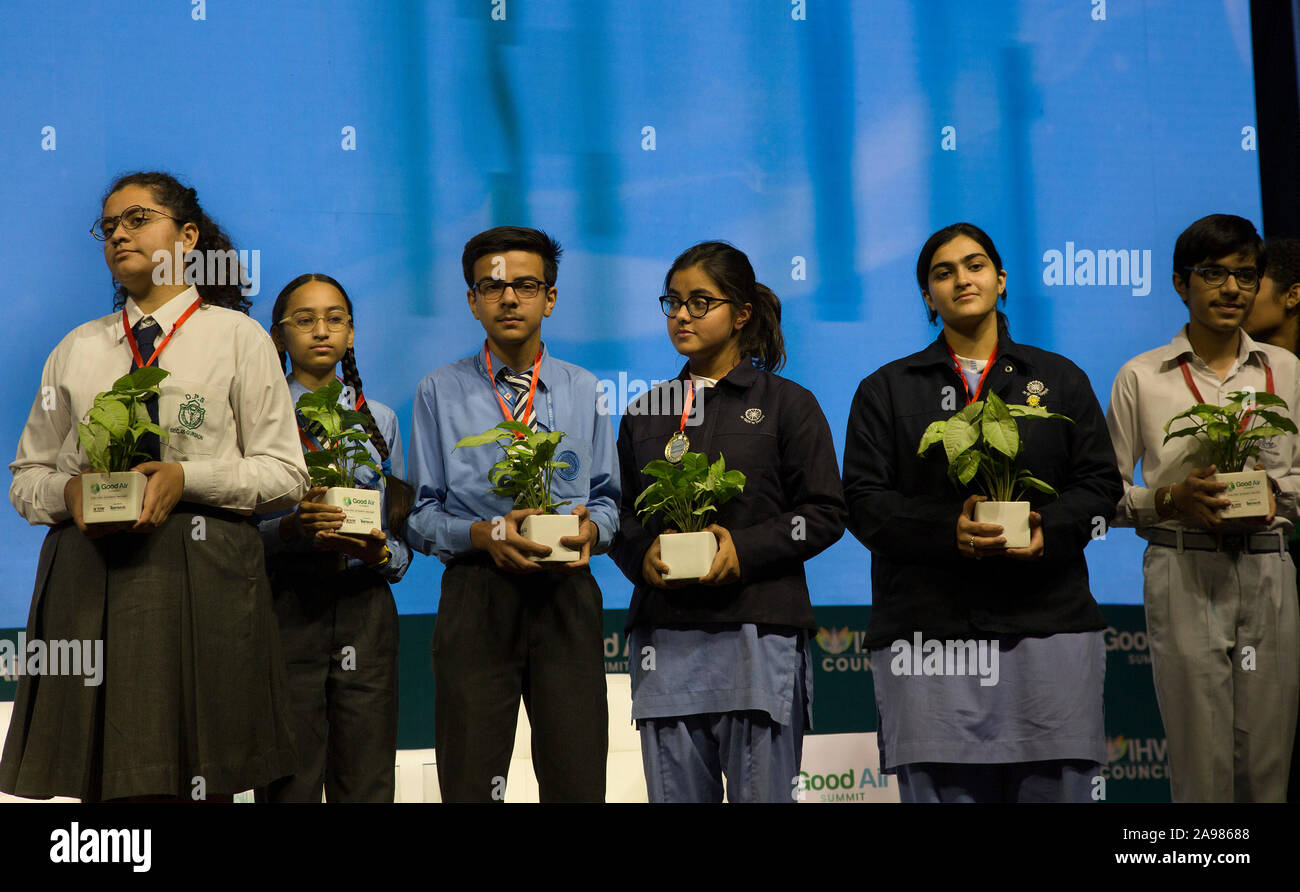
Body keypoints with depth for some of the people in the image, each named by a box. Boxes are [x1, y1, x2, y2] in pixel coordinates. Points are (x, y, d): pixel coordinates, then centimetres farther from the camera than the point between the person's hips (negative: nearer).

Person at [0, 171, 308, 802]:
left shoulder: (236, 336, 8)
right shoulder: (78, 349, 17)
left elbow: (285, 472, 3)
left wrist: (186, 478, -12)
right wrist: (67, 492, -6)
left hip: (200, 579, -3)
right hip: (88, 577, 3)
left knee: (195, 780, -6)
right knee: (103, 776, -1)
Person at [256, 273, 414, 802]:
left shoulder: (379, 421, 17)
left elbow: (403, 547, 12)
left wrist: (379, 553, -10)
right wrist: (291, 528, -20)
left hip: (364, 608, 2)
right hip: (285, 609, -2)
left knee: (367, 784, -1)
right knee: (289, 785, -3)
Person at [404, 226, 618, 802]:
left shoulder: (583, 391, 16)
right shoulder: (439, 393, 8)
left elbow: (608, 498, 15)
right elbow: (421, 516, 5)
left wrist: (591, 528, -8)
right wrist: (483, 534, -14)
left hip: (567, 597, 2)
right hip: (476, 597, -1)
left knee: (577, 785, -4)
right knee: (471, 786, -1)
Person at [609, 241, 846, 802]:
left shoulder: (787, 404, 6)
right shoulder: (646, 414, 18)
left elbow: (824, 513, 0)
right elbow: (622, 514, 18)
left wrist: (745, 548, -13)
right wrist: (644, 554, -4)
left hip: (760, 633, -3)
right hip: (665, 634, 3)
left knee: (762, 792, -2)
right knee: (674, 793, 3)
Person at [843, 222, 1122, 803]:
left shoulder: (1061, 379, 18)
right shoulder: (886, 390, 14)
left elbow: (1100, 481, 10)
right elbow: (864, 502, 3)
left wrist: (1050, 530, -10)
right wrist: (949, 531, -13)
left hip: (1049, 622, 1)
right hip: (927, 629, -1)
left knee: (1056, 787, -3)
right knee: (939, 786, -5)